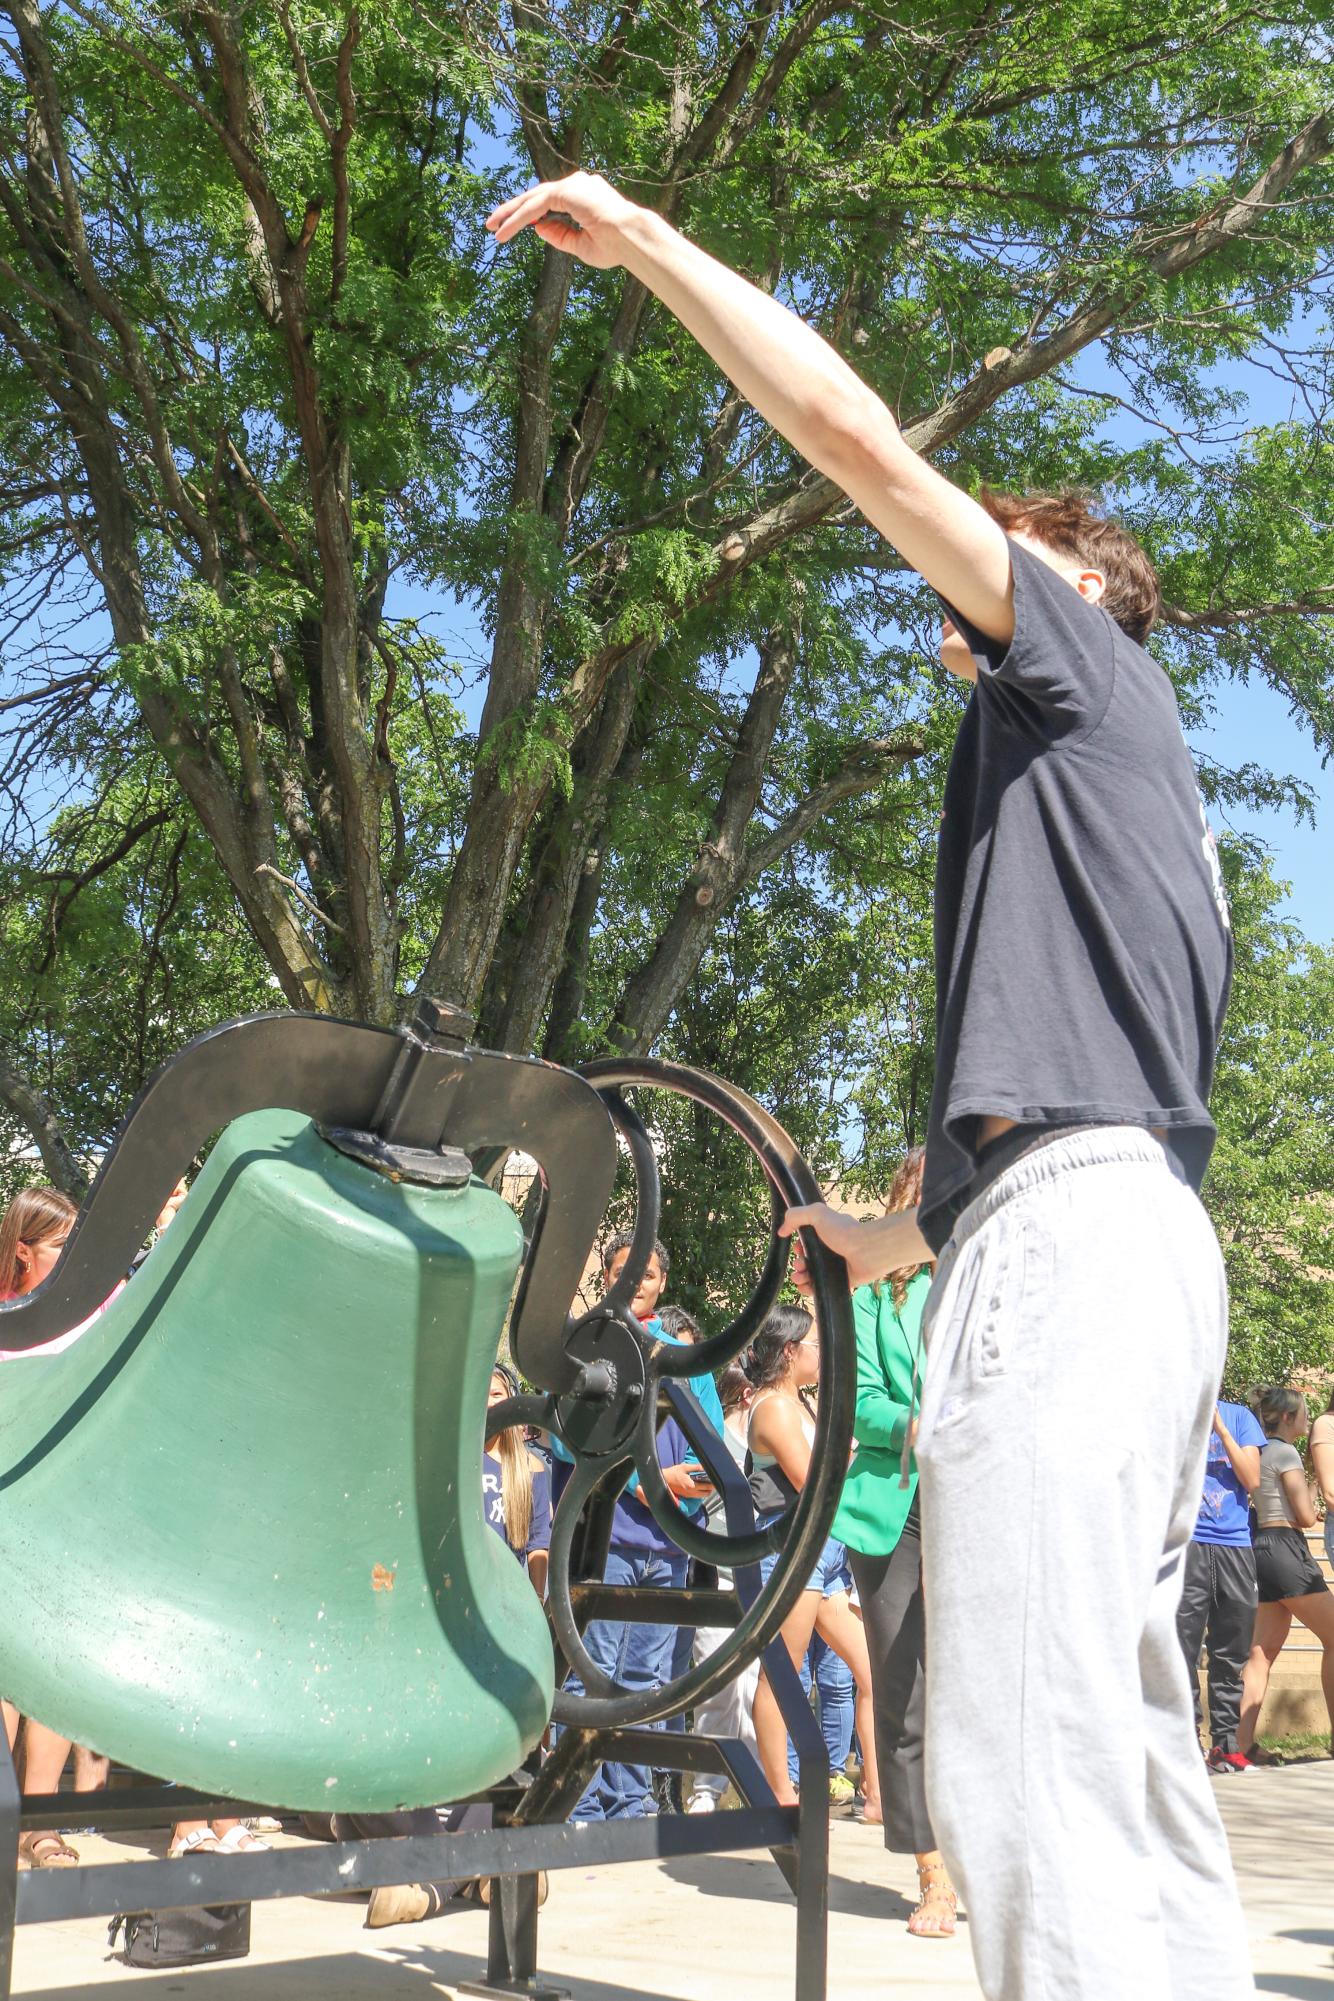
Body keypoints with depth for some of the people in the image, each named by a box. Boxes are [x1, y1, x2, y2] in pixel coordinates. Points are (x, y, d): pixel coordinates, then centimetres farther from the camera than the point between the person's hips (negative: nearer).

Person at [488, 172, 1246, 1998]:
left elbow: (856, 437, -2)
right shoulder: (1110, 774, 32)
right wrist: (900, 1234, 35)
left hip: (1069, 1233, -10)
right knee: (1120, 1744, 11)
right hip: (1127, 1243, 10)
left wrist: (640, 237, 6)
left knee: (1020, 1762, -14)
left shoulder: (1085, 660, 8)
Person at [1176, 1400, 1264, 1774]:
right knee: (1184, 1649, -7)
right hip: (1186, 1542, -3)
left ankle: (1225, 1744, 14)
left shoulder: (1238, 1416, 11)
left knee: (1232, 1651, 7)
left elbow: (1252, 1480, 1)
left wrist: (1219, 1427, -6)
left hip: (1235, 1543, 3)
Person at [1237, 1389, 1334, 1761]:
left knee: (1263, 1653, 4)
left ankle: (1243, 1744, -1)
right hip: (1286, 1549, -9)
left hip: (1263, 1550, 9)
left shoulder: (1262, 1453, 19)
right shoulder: (1286, 1453, -8)